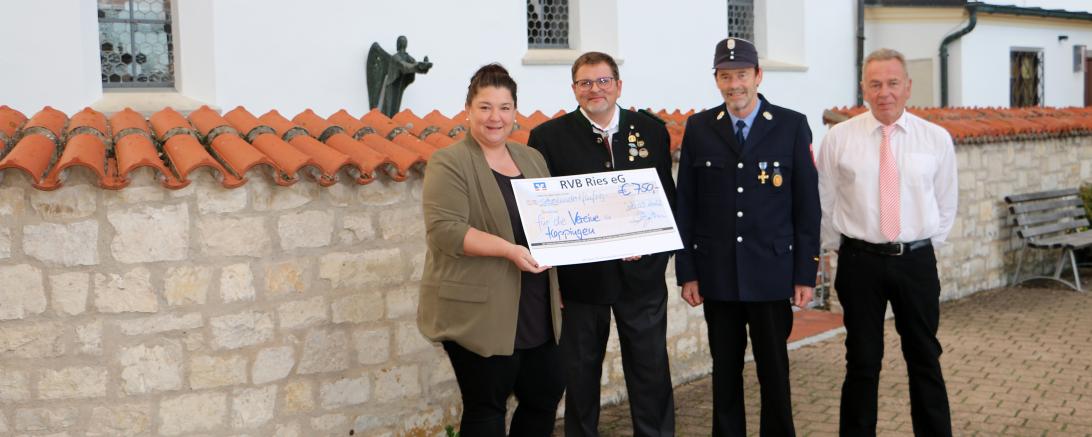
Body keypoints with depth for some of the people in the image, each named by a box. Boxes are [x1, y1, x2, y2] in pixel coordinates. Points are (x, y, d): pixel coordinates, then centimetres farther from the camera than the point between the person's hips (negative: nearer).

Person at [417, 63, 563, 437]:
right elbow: (445, 230, -19)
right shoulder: (449, 163, -9)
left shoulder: (532, 158, 12)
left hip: (535, 311, 7)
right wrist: (509, 249, -25)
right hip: (479, 312, -7)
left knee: (546, 392, 13)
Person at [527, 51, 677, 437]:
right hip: (579, 275, -1)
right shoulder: (548, 137, -2)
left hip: (642, 273, 2)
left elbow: (667, 198, 7)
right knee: (580, 374, 11)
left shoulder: (652, 131, 5)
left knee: (651, 372, 9)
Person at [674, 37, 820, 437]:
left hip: (772, 272, -1)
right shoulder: (698, 128, 4)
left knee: (774, 372, 6)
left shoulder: (792, 126, -1)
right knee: (725, 371, 10)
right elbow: (685, 205, 5)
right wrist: (687, 271, 1)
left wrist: (806, 273, -4)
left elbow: (807, 205, -1)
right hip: (717, 275, 2)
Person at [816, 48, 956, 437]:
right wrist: (841, 248, 7)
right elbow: (825, 203, 4)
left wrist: (925, 244, 9)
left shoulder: (936, 139, 1)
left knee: (925, 358, 11)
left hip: (916, 261, 1)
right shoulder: (838, 138, -3)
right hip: (860, 261, -1)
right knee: (862, 361, 7)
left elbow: (946, 203, 11)